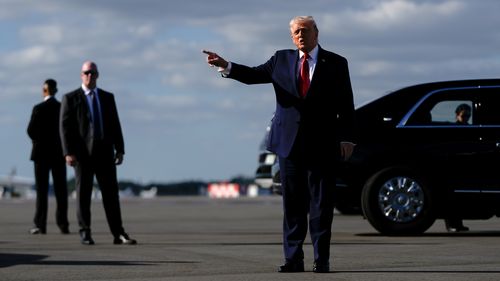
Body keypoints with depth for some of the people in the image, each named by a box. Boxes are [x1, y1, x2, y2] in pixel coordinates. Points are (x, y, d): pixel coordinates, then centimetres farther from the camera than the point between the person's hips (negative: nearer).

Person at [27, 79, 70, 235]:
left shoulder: (39, 108, -9)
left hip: (42, 153, -3)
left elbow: (31, 130, -9)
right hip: (59, 153, 3)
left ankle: (40, 225, -4)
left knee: (42, 190, -1)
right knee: (61, 190, 4)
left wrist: (38, 142, 10)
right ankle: (63, 225, 0)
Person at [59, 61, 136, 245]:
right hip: (82, 152, -3)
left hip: (104, 152, 3)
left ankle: (118, 234, 0)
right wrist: (68, 153, -13)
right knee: (83, 194, 1)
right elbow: (65, 127, -3)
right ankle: (85, 234, 7)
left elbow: (115, 125, 12)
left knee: (111, 193, 0)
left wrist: (119, 149, 4)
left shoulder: (107, 97, 13)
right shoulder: (71, 98, 2)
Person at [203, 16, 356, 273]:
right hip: (290, 143, 2)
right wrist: (225, 66, -18)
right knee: (292, 203, 5)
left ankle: (321, 259, 4)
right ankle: (293, 258, 8)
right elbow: (254, 74, -2)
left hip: (322, 145, -2)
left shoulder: (336, 64, 4)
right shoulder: (281, 60, 10)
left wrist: (346, 138, -5)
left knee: (321, 203, -1)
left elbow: (346, 105, 2)